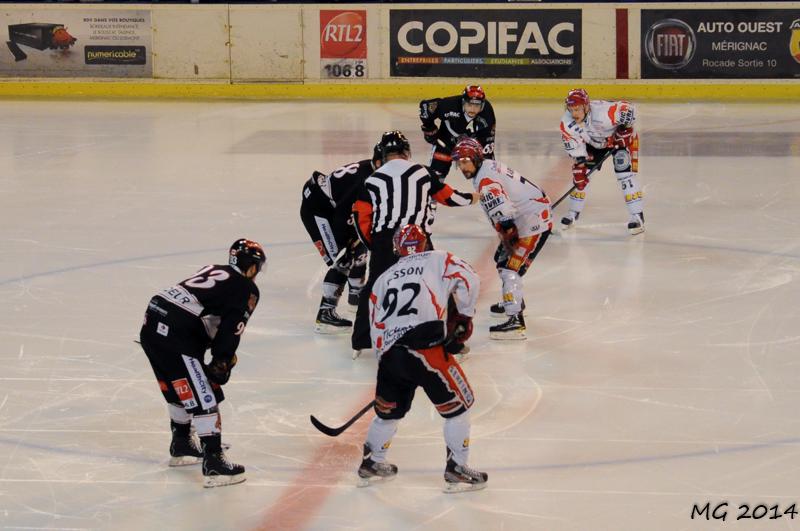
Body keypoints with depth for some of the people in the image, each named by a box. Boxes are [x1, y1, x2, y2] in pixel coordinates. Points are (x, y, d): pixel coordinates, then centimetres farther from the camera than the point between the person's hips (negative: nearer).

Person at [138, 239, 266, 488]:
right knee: (203, 396, -4)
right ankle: (213, 464, -8)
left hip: (152, 323, 9)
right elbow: (230, 331, -9)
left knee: (181, 390, 26)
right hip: (176, 334, -9)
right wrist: (221, 363, -2)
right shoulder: (247, 289, 3)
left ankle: (181, 446, 41)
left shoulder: (214, 271, 26)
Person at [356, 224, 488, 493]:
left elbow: (376, 326, 23)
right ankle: (456, 470, 8)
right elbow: (468, 280, -2)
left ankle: (372, 464, 37)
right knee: (457, 404, 9)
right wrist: (463, 317, 11)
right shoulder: (438, 260, 14)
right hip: (426, 347, -5)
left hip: (389, 352, 5)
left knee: (389, 409, 25)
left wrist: (386, 358, 30)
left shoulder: (384, 278, 26)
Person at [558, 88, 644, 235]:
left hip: (620, 137, -5)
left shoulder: (602, 112, -42)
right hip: (594, 143, 5)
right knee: (580, 172, 0)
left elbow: (627, 108, -32)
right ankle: (573, 213, 19)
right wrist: (581, 158, -20)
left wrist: (625, 126, -33)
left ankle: (637, 216, -15)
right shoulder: (567, 122, -25)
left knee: (625, 172, -19)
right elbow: (571, 141, -11)